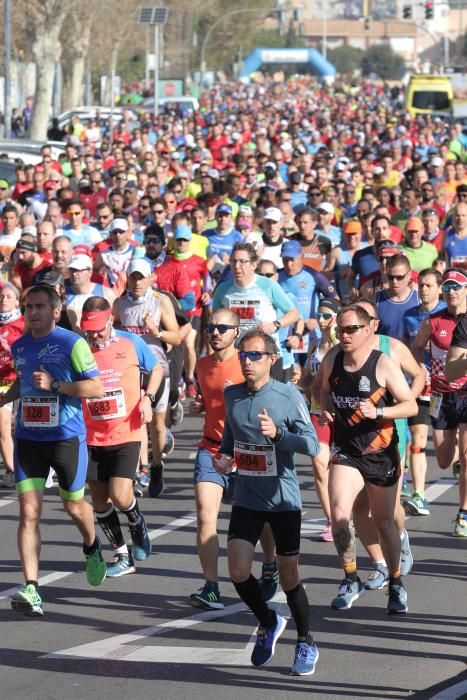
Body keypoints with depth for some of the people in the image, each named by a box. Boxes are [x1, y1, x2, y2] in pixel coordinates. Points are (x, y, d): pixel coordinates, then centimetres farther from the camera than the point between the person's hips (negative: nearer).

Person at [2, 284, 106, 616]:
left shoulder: (72, 344, -10)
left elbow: (97, 388, -12)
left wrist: (54, 384, -20)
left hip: (66, 438, -4)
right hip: (28, 438, 4)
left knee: (74, 506, 13)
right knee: (29, 512, -8)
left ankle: (92, 548, 48)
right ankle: (31, 589, -12)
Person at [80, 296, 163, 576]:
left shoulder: (131, 343, -4)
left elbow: (157, 369, 12)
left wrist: (147, 398, -3)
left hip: (126, 434, -2)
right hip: (92, 436, 2)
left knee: (120, 496, -14)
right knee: (100, 500, 6)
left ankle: (138, 526, 20)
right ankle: (122, 556, 22)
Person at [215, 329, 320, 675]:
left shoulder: (289, 396, -12)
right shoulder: (232, 395, 2)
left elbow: (312, 445, -18)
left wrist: (278, 433, -33)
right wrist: (225, 456, 1)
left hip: (283, 499, -4)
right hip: (246, 499, 4)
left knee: (289, 576, 3)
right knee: (238, 572, -7)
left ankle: (306, 643, 23)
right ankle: (268, 622, 21)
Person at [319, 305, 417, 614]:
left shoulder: (384, 364, -14)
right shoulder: (331, 363, -1)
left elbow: (411, 405, -12)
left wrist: (378, 412, -27)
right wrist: (325, 411, 0)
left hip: (381, 455, -2)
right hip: (346, 453, 2)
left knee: (384, 522, 8)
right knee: (339, 514, -18)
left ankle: (396, 586, 27)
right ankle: (351, 580, 0)